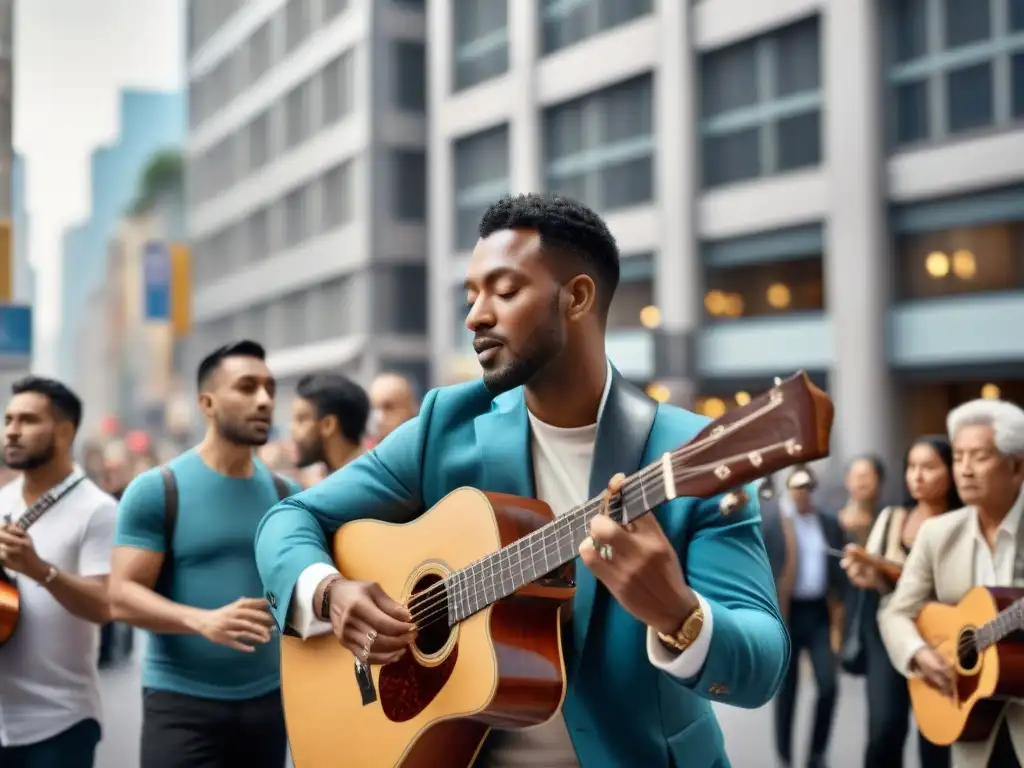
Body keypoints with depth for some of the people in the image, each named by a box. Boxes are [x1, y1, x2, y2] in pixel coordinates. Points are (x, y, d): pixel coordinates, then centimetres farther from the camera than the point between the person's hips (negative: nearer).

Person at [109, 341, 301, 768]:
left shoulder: (284, 495, 7)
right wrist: (202, 621, -26)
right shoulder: (156, 490, -6)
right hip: (182, 701, -4)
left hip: (266, 698, 5)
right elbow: (122, 597, -11)